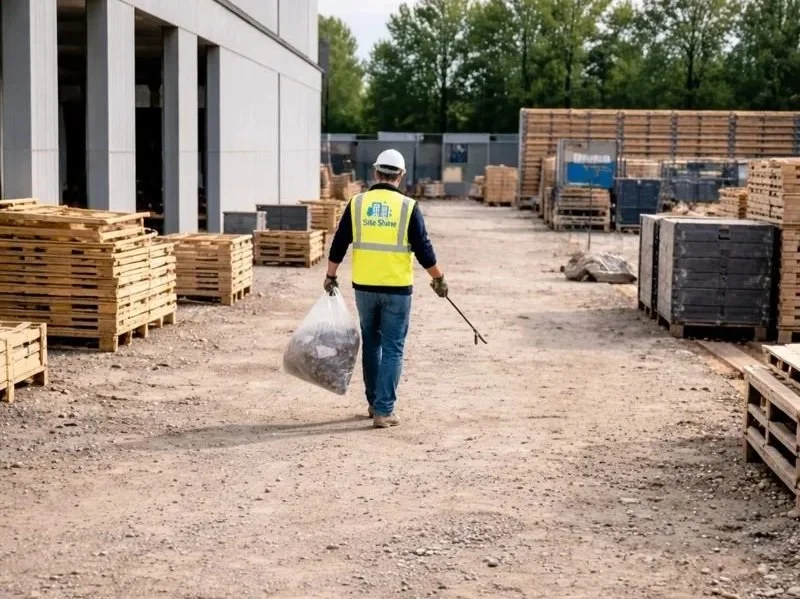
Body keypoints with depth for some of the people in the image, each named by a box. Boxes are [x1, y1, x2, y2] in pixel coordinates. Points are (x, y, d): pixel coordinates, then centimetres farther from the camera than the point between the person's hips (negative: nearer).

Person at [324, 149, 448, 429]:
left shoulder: (357, 203, 0)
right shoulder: (407, 207, -6)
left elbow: (339, 245, 3)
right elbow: (423, 250, -4)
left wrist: (331, 275, 16)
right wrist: (438, 278, 10)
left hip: (364, 287, 3)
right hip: (397, 289, -3)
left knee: (371, 344, 19)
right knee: (392, 349, 3)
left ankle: (374, 403, 28)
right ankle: (384, 411, -1)